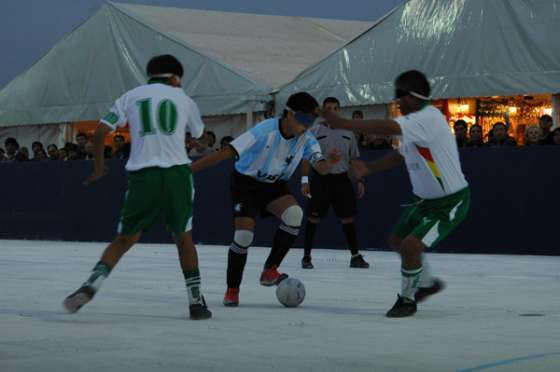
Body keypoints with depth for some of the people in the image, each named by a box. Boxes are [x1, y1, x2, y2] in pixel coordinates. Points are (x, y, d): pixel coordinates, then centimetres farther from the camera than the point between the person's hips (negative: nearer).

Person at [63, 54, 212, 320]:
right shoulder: (183, 99, 12)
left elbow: (100, 133, 5)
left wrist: (99, 167, 19)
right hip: (177, 173, 0)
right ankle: (196, 303, 15)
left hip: (142, 175, 0)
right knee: (184, 238, 16)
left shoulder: (131, 97, 12)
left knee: (125, 239, 11)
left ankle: (90, 286, -10)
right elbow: (199, 135, 28)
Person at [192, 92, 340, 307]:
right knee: (244, 235, -17)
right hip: (246, 184, -4)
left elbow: (320, 168, -22)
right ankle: (232, 290, 4)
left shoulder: (305, 139, -13)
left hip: (275, 185, 4)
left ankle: (270, 270, -12)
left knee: (294, 214, -25)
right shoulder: (265, 132, -30)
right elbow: (226, 153, -33)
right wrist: (188, 169, -37)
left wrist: (329, 163, -48)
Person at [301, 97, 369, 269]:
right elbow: (306, 157, -3)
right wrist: (305, 180, -11)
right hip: (321, 179, -3)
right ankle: (307, 256, 8)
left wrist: (359, 180, 9)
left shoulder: (347, 132, 11)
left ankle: (355, 256, 11)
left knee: (348, 217, 3)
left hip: (342, 179, 3)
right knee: (313, 218, -1)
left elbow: (354, 158, 16)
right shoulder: (315, 130, 0)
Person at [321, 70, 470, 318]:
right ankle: (427, 283, 39)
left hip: (450, 202, -10)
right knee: (397, 241, 17)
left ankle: (407, 299, 6)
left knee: (410, 247, -17)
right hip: (426, 199, 10)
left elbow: (388, 128, -38)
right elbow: (401, 155, 16)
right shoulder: (416, 123, 4)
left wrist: (344, 124, -36)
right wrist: (369, 167, 3)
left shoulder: (428, 118, -26)